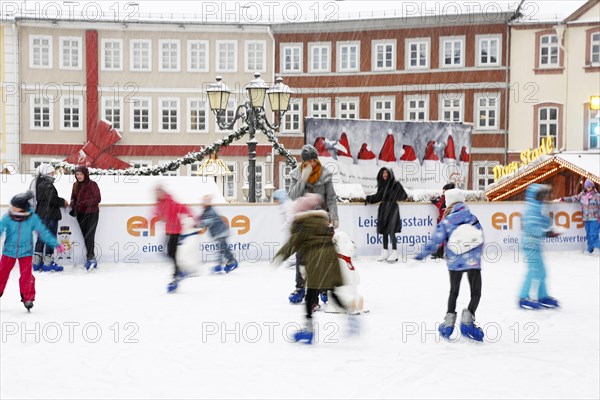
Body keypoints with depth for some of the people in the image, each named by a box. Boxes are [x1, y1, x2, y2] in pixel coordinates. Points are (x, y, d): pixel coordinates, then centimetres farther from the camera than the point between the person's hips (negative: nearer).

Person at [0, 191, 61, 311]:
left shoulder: (33, 218, -12)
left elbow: (43, 232, -6)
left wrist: (55, 244, -8)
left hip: (26, 252, -1)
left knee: (26, 276, -7)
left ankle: (28, 298, 7)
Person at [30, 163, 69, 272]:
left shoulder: (36, 183, 12)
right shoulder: (47, 185, -18)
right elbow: (52, 199, -23)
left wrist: (61, 202, 12)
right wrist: (63, 202, -6)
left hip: (40, 214, 9)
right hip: (50, 215, -9)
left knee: (41, 238, 16)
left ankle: (37, 263, 20)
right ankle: (48, 263, 3)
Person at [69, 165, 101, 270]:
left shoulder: (92, 184, -10)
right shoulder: (76, 185, 9)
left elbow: (98, 199, -13)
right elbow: (73, 197, 18)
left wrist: (85, 203, -22)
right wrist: (73, 205, -3)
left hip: (91, 214, -6)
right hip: (80, 214, 6)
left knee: (89, 236, -10)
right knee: (85, 236, 9)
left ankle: (90, 258, -5)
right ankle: (92, 259, 17)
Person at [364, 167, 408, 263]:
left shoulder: (395, 184, -5)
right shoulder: (382, 185, 13)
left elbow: (404, 195, -9)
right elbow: (378, 196, 21)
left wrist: (396, 197, -25)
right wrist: (369, 198, 10)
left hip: (392, 208, -6)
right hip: (383, 209, 6)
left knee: (391, 231, -10)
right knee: (384, 231, 8)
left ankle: (394, 253, -5)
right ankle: (385, 253, 14)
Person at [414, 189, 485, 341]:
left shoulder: (446, 222, -5)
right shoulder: (473, 219, 2)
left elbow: (435, 241, -6)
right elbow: (481, 241, 9)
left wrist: (421, 255, 4)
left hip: (455, 263, 0)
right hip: (473, 262, 0)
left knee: (454, 292, 19)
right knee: (476, 293, 9)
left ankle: (449, 321, 12)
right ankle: (467, 319, -13)